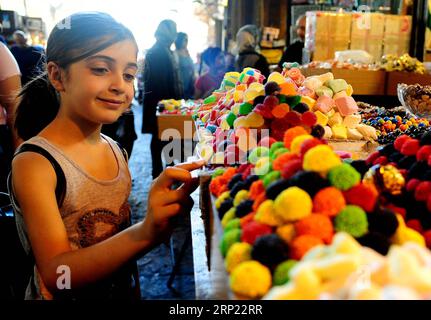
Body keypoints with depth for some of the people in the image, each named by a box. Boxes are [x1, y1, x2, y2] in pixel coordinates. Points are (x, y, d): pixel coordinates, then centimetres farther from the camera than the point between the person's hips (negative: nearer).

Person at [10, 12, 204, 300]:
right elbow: (55, 276, -29)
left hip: (124, 288, 5)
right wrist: (145, 233, -42)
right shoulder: (33, 163, -23)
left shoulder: (116, 150, -6)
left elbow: (119, 234, 2)